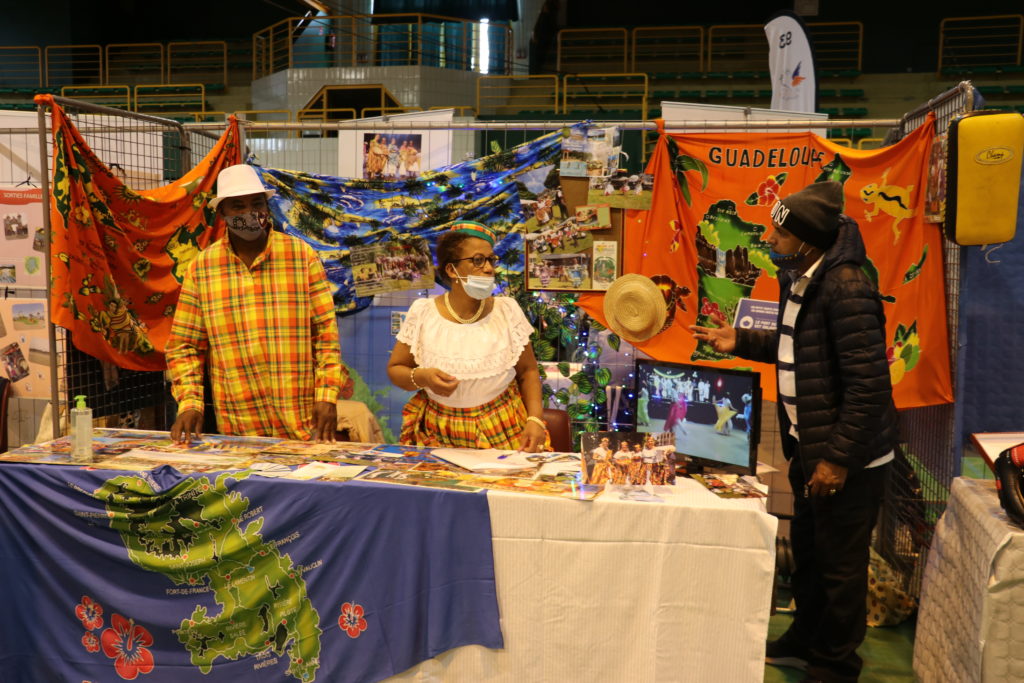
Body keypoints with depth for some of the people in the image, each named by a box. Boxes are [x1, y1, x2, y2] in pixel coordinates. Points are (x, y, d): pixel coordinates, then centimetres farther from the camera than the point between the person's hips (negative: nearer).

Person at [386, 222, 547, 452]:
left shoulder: (508, 310, 0)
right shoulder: (422, 313, -2)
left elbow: (528, 371, 7)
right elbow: (395, 370, 5)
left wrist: (535, 419, -8)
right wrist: (421, 378, -16)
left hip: (504, 432, 0)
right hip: (440, 435, 0)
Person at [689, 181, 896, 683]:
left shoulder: (846, 288, -23)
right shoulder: (802, 280, 6)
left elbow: (869, 384, -24)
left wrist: (839, 457, -22)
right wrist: (739, 342, 9)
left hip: (848, 455, -9)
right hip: (809, 445, 9)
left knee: (840, 564, 7)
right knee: (806, 548, 22)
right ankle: (805, 641, 40)